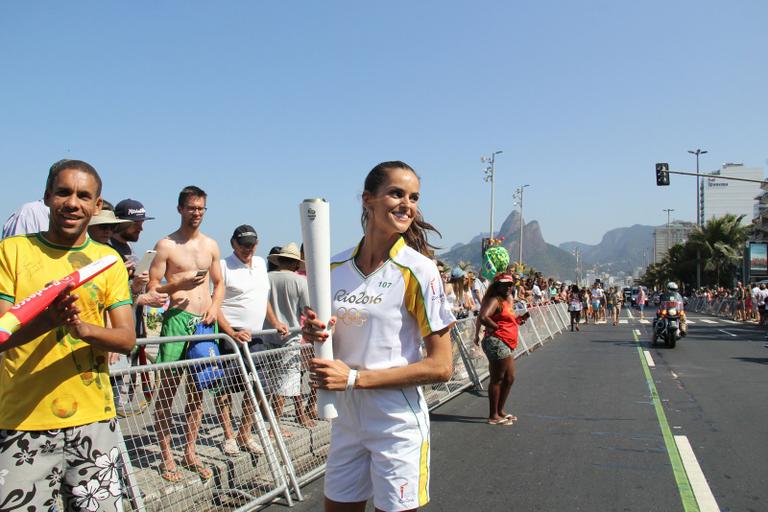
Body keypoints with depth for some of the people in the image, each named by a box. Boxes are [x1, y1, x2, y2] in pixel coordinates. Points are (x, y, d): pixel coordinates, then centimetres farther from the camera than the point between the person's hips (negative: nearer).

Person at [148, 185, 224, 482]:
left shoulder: (211, 245, 14)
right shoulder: (166, 246, 0)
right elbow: (152, 289, -2)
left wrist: (214, 308, 3)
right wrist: (179, 284, -19)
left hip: (206, 322, 5)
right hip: (178, 319, -4)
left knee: (197, 391, 10)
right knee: (167, 389, -3)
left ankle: (190, 453, 20)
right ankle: (167, 457, 8)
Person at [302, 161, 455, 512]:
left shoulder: (418, 271, -13)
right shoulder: (335, 268, 2)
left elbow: (440, 367, -15)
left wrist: (355, 377, -18)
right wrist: (314, 334, -10)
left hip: (398, 424, -4)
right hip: (345, 420, 5)